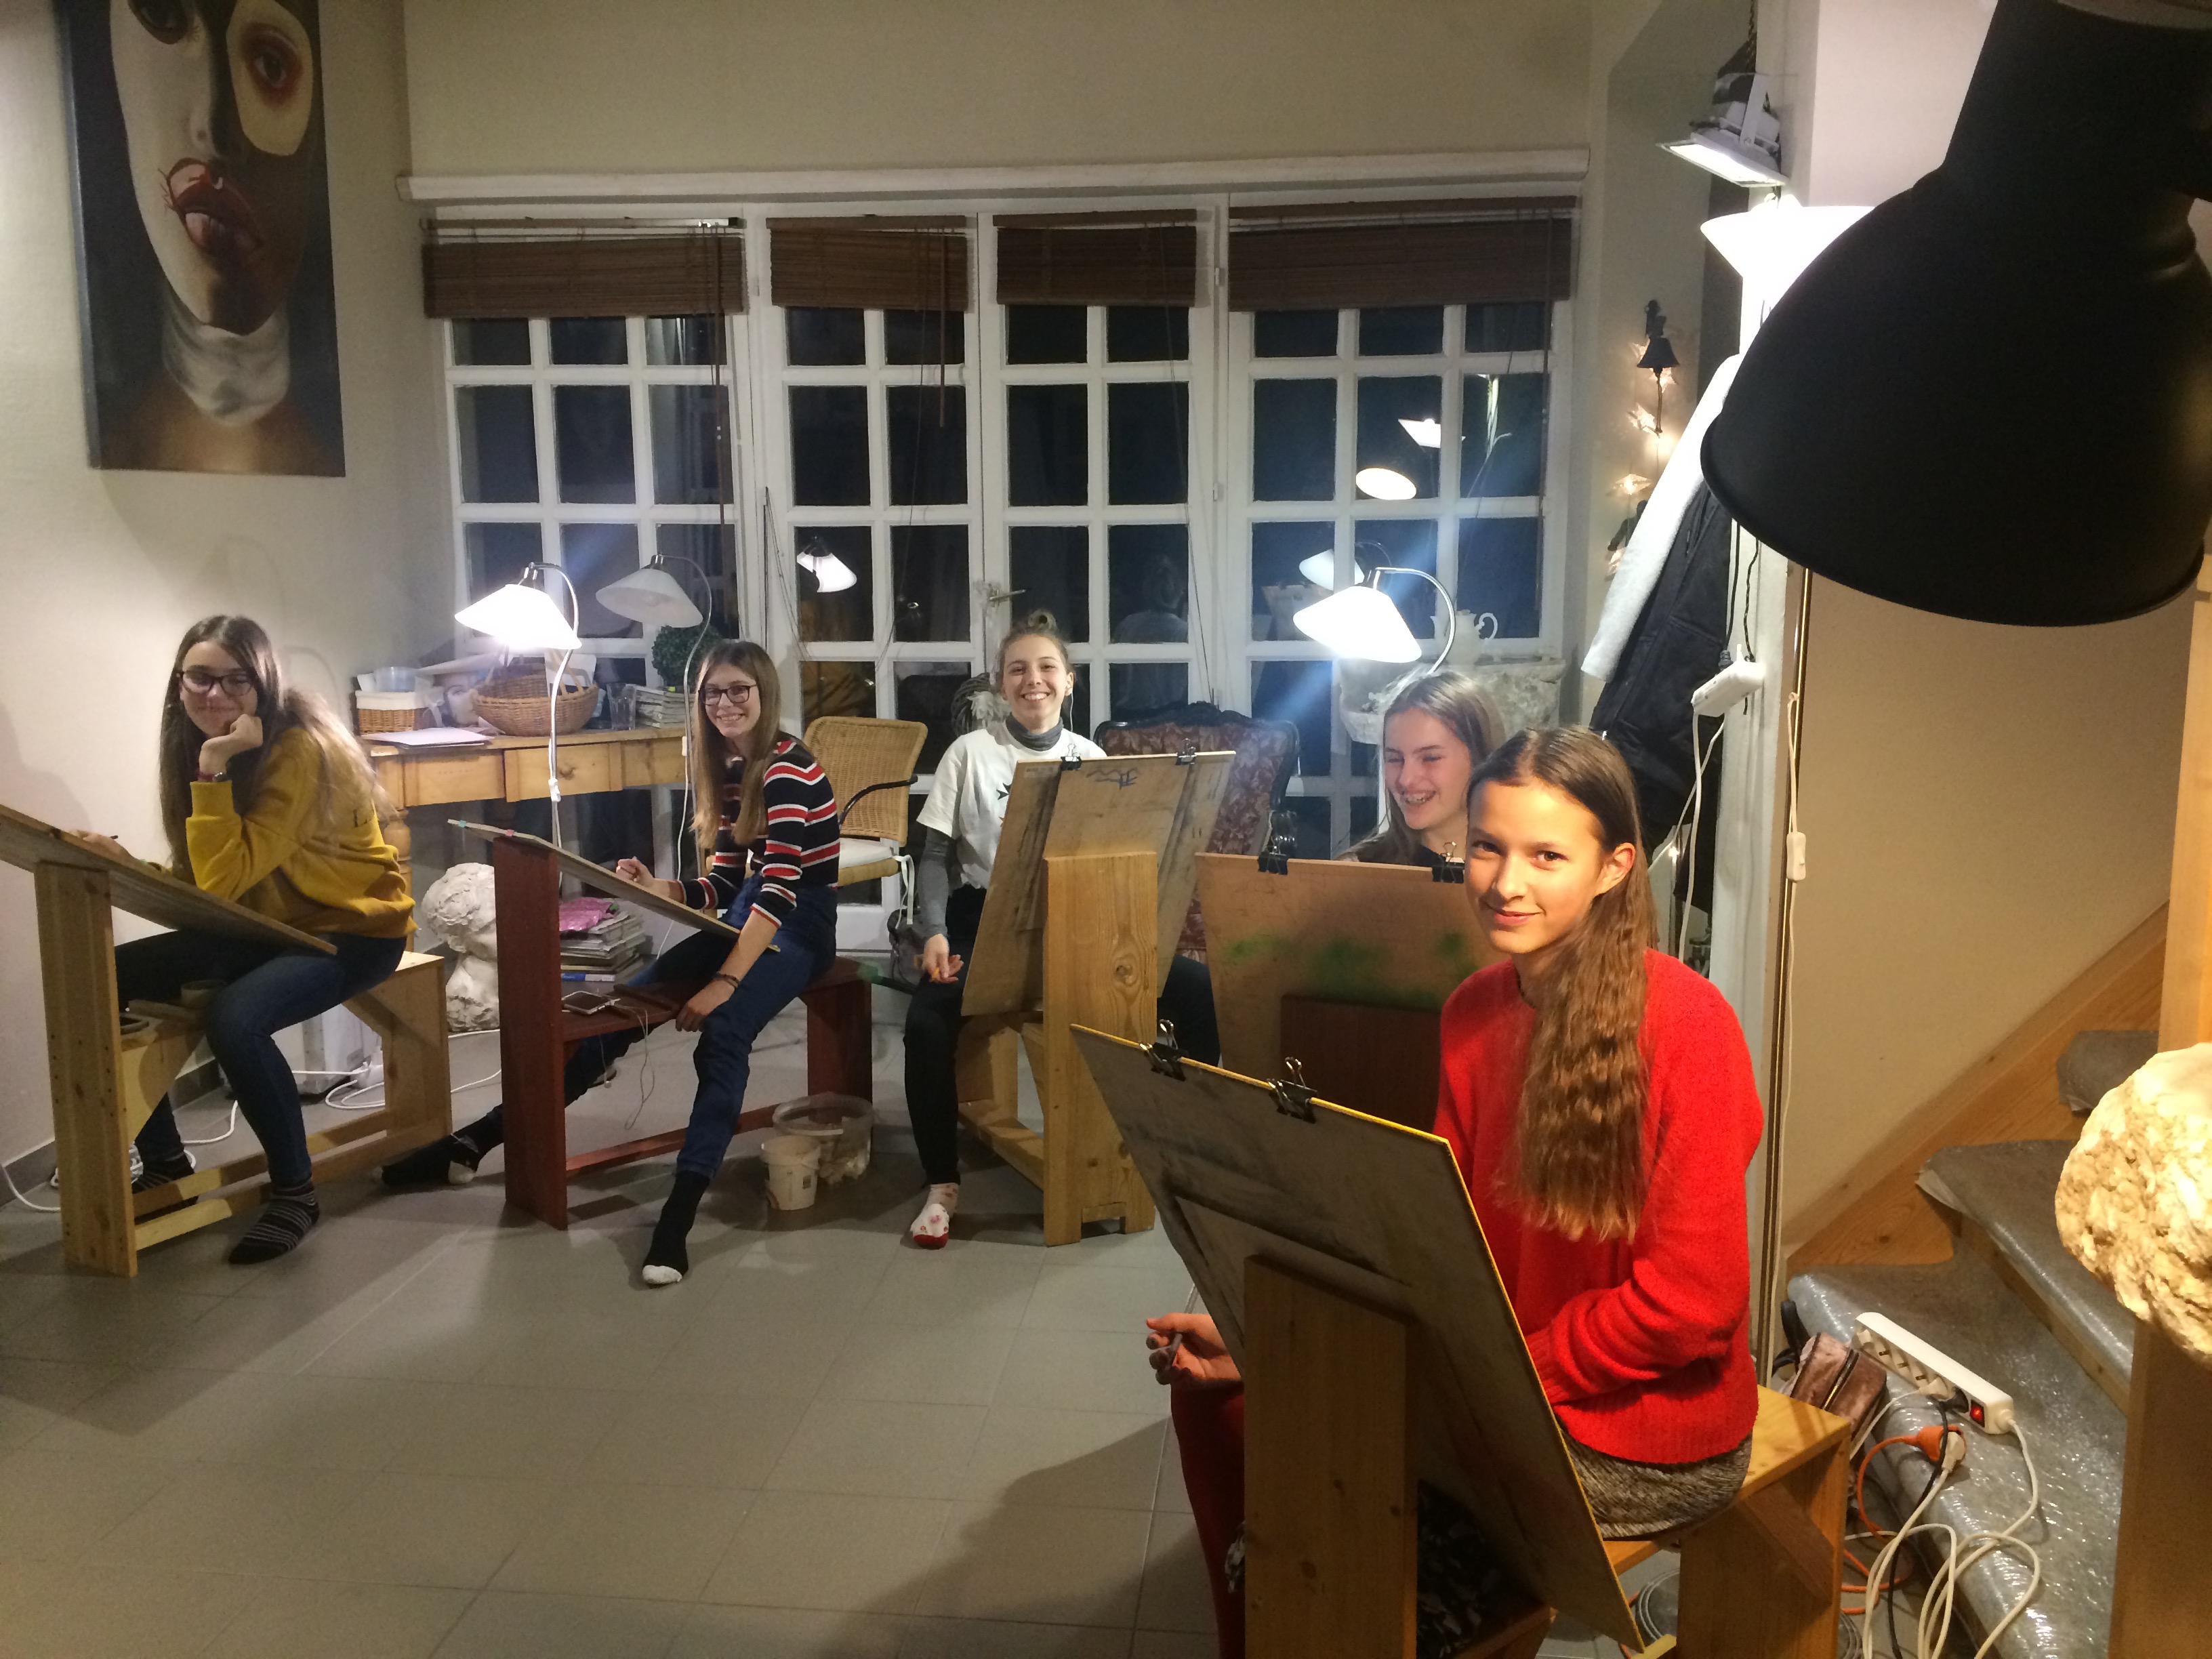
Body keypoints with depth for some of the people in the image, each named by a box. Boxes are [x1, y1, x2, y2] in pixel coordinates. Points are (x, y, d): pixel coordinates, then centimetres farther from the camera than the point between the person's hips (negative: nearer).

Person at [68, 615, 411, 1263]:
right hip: (263, 925, 8)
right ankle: (163, 1161, 12)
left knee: (234, 1018, -32)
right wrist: (127, 864, -10)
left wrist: (213, 770, -29)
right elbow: (202, 882, 5)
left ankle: (295, 1191, -11)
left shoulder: (301, 749, -21)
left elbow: (225, 878, -25)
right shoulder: (197, 746, 2)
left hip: (352, 926, -8)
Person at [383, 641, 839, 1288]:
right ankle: (477, 1139, -3)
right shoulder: (730, 770, 11)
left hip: (797, 927, -7)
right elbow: (723, 887, 10)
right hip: (746, 921, 8)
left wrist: (724, 982, -31)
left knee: (722, 1033, -33)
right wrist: (659, 889, -9)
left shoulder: (788, 767, -15)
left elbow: (779, 886, -25)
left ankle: (680, 1211, -38)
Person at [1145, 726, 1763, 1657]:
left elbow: (1693, 1297, -21)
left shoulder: (1684, 1025, -21)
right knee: (1221, 1397, 6)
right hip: (1497, 1384, 7)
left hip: (1643, 1439, -7)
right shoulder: (1474, 1011, 1)